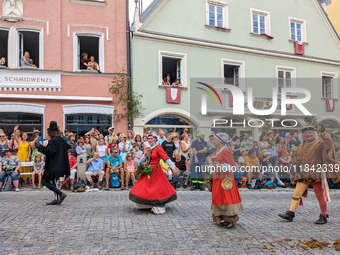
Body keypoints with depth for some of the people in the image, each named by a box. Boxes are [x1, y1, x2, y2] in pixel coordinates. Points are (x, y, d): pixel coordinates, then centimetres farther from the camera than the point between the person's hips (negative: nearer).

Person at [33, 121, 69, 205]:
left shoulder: (53, 140, -17)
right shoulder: (62, 140, 9)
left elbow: (50, 151, -27)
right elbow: (67, 147, 24)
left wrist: (39, 146, -19)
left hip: (53, 166, -9)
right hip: (60, 165, 9)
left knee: (45, 181, -3)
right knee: (53, 182, 21)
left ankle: (61, 194, -11)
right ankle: (57, 199, 21)